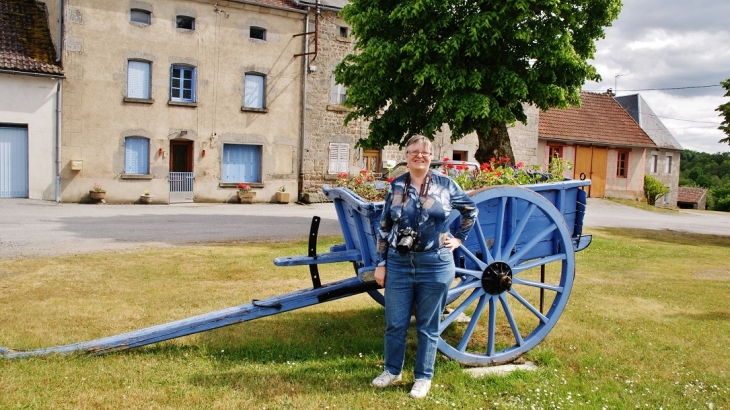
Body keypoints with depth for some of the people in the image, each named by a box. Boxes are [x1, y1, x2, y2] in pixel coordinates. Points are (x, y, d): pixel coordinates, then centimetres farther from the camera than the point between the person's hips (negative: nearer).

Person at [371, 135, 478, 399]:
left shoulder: (445, 184, -1)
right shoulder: (396, 186, 2)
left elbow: (471, 211, 13)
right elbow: (384, 228, 4)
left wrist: (459, 238, 8)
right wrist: (380, 263, 2)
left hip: (435, 266, -1)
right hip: (399, 264, 2)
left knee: (428, 326, 10)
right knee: (395, 323, 10)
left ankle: (423, 377, 25)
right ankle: (392, 371, 31)